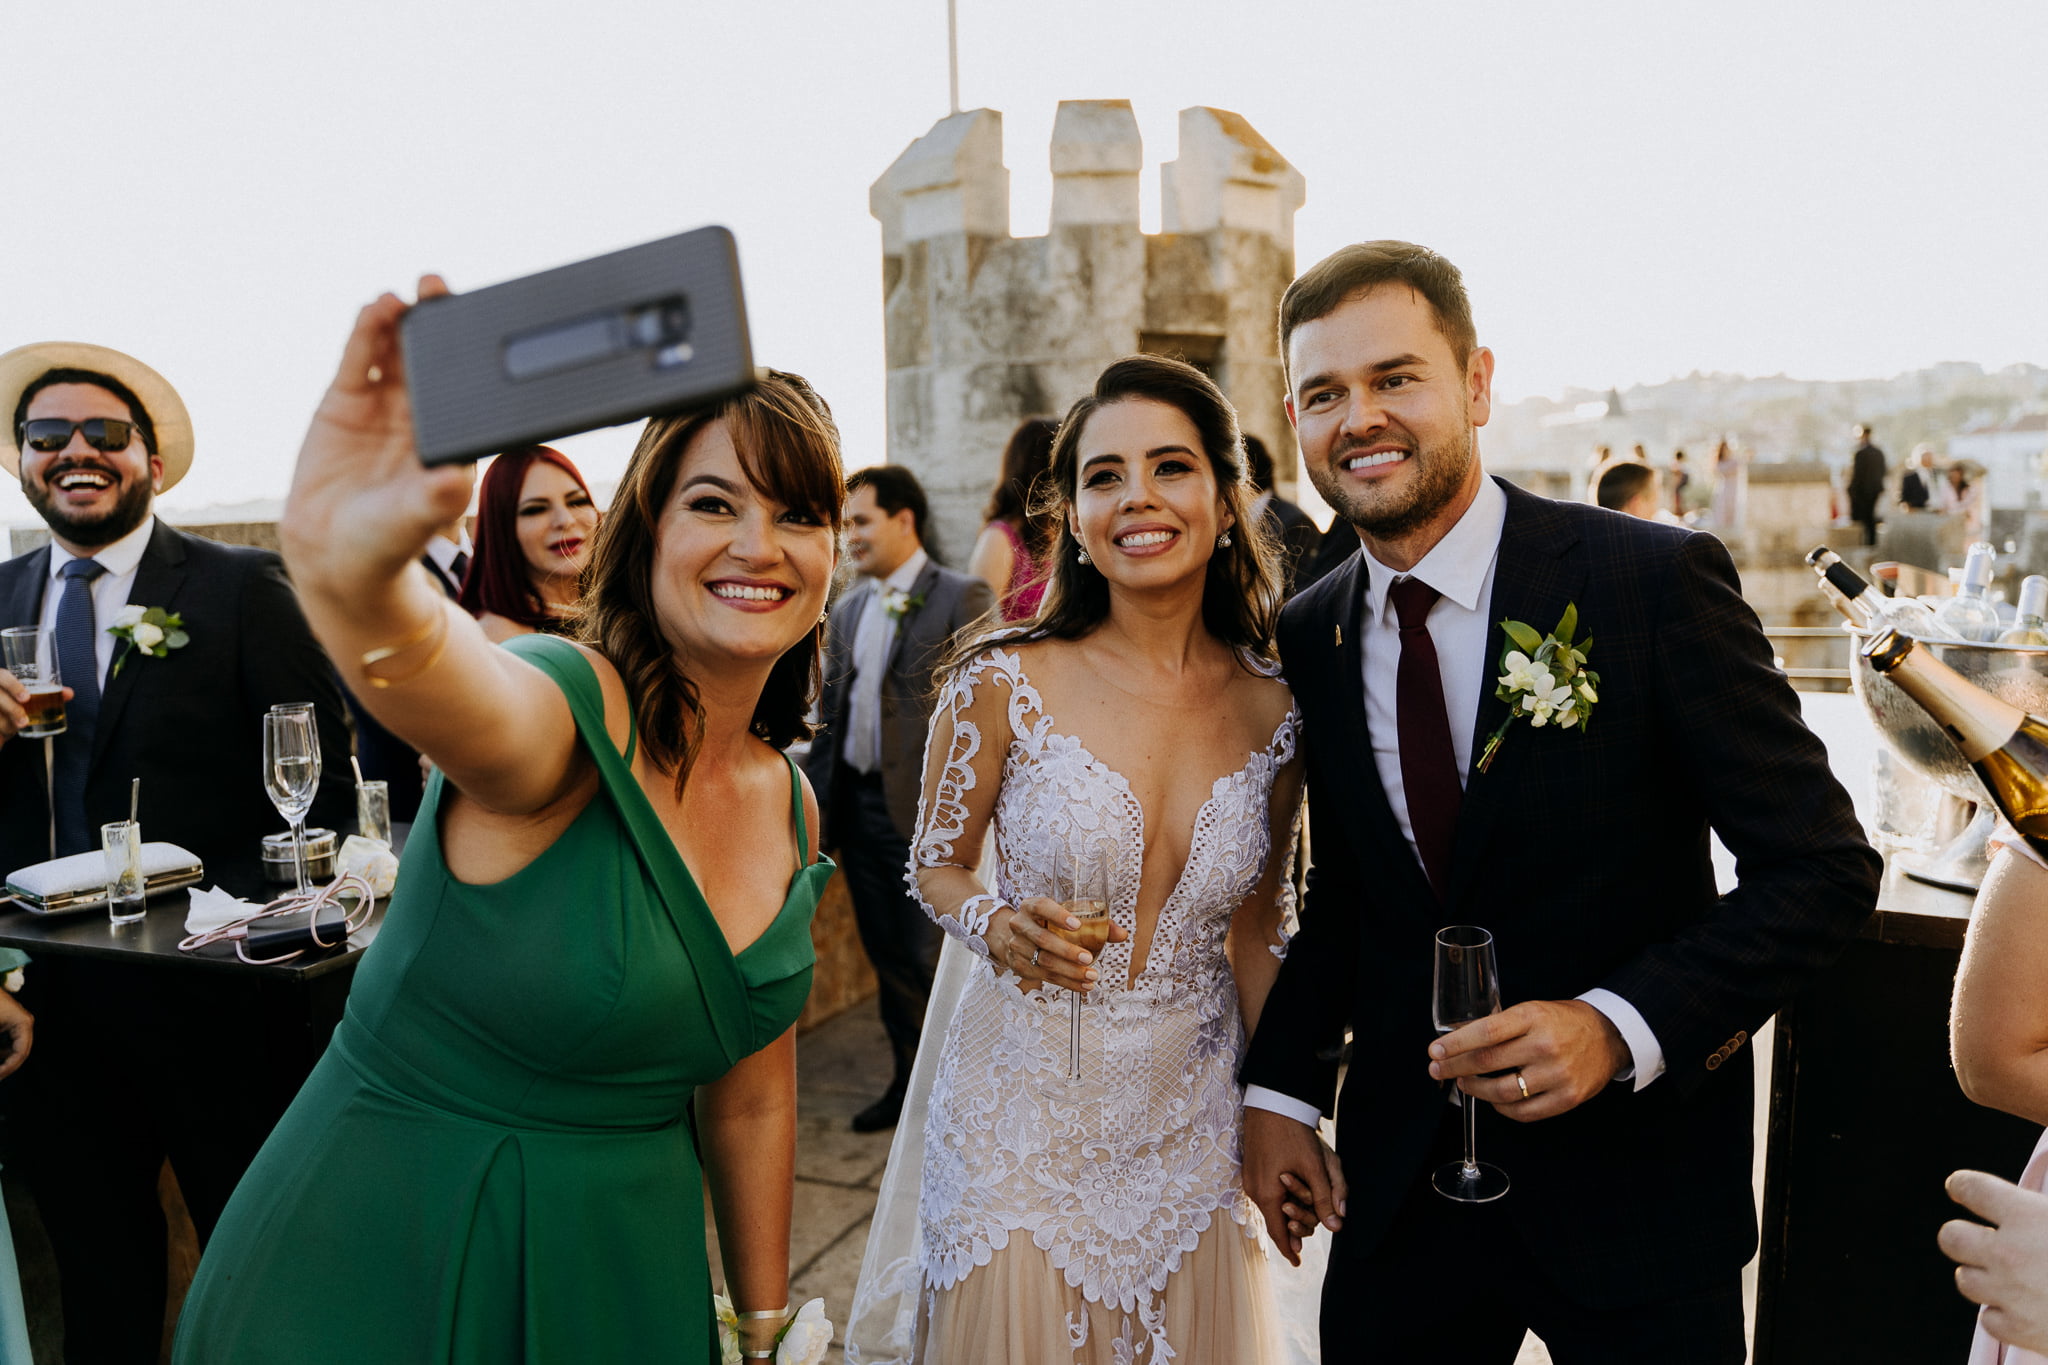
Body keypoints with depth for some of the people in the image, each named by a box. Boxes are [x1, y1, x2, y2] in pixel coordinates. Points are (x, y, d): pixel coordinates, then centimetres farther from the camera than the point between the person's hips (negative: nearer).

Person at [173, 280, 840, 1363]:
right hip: (379, 1263, -5)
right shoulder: (562, 717, -22)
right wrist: (349, 569, -67)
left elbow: (746, 1102, 7)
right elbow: (428, 673, -47)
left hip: (619, 1266, 6)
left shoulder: (791, 807, -1)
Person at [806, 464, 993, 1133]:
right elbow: (831, 715, 17)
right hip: (858, 803, 6)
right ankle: (908, 1079, 29)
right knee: (886, 956, 14)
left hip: (925, 808, -6)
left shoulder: (963, 598, -7)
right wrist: (815, 804, 12)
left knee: (928, 960, 0)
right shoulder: (848, 610, 13)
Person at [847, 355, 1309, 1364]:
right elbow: (937, 865, 0)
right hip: (1022, 1116, -2)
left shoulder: (1273, 711, -5)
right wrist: (995, 923, -21)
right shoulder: (1002, 684, -14)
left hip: (1189, 1119, 3)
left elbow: (1254, 930, 6)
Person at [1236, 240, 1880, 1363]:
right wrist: (1280, 1088, 1)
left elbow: (1823, 866, -13)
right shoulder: (1309, 637, 0)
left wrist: (1618, 1026, -25)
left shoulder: (1659, 583, -15)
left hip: (1632, 1185, -3)